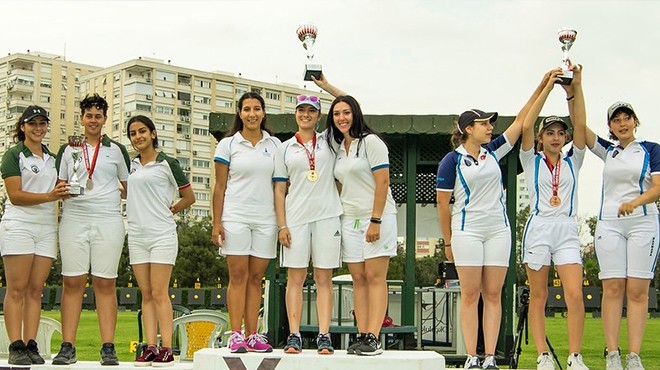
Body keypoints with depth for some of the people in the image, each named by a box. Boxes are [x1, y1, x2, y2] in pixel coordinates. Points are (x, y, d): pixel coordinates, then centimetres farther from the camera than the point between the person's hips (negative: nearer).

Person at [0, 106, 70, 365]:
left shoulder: (52, 157, 18)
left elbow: (58, 190, 26)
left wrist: (64, 192, 4)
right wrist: (49, 196, -17)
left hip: (46, 227, 5)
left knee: (35, 290, 2)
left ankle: (31, 345, 2)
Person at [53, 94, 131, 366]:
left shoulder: (116, 150, 13)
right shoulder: (67, 150, 15)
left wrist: (114, 196, 3)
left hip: (108, 221, -1)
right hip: (73, 220, 1)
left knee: (105, 283, -2)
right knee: (72, 282, -3)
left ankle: (108, 348, -1)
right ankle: (67, 347, -1)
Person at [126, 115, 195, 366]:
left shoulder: (167, 164, -2)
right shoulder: (130, 164, 13)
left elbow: (189, 197, 4)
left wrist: (169, 211, 4)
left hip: (162, 235, -5)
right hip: (136, 235, 5)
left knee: (159, 293, -9)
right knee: (146, 295, 5)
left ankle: (166, 349, -7)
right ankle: (150, 347, 5)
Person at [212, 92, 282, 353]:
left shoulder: (275, 145, 11)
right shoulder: (228, 145, 5)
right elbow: (220, 187, 3)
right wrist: (217, 222, -4)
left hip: (265, 219, 2)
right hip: (235, 217, -2)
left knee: (256, 277, 4)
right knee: (238, 275, -4)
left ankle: (252, 335, 6)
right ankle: (235, 335, -3)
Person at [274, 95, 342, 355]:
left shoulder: (329, 141, 11)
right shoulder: (285, 148, 11)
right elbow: (279, 189, 8)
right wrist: (281, 225, -1)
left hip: (327, 216, 0)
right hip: (296, 217, 0)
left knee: (324, 278, 0)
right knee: (295, 277, -1)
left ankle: (324, 336, -1)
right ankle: (294, 336, 0)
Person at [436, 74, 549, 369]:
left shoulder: (493, 151, 10)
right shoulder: (452, 160, -3)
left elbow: (521, 120, 12)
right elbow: (442, 204, -1)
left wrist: (542, 87, 8)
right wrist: (448, 242, 1)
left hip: (498, 230, 4)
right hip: (467, 230, -4)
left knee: (493, 294, 1)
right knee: (470, 294, -3)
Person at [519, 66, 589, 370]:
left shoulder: (572, 161, 14)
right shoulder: (531, 161, 9)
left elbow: (580, 125, 3)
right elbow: (526, 126, -5)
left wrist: (576, 88, -6)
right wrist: (547, 87, -7)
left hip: (567, 230, 1)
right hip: (538, 228, -1)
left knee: (575, 294, -11)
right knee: (538, 296, 0)